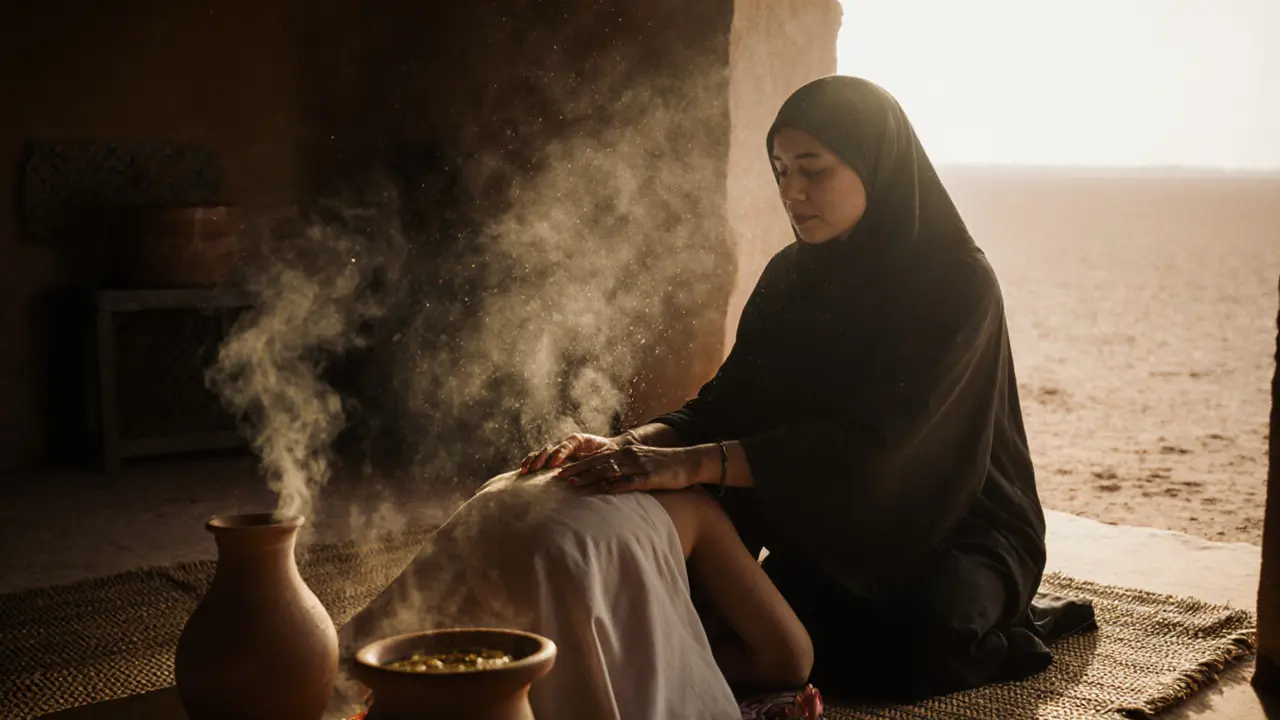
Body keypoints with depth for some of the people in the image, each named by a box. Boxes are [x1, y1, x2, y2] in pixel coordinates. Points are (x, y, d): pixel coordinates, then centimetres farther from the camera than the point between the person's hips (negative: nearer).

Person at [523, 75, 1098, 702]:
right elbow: (725, 404, -5)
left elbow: (871, 438, -32)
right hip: (838, 536, 5)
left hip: (958, 527, -5)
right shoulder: (790, 278, 0)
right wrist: (630, 446, -28)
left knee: (914, 644, -34)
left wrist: (695, 464, -44)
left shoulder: (956, 284, -20)